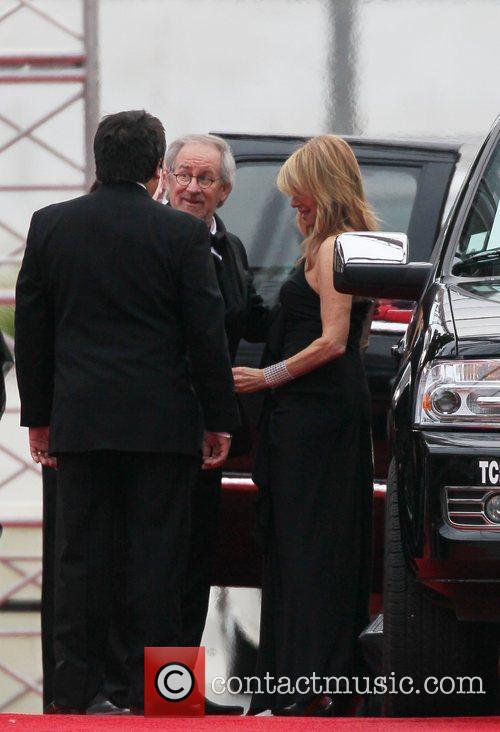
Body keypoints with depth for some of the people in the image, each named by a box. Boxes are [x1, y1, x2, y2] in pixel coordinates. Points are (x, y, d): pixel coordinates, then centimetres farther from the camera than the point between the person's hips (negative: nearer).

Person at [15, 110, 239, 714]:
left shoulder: (51, 226, 3)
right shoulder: (181, 234, -6)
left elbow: (31, 328, 7)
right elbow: (206, 334, -4)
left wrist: (38, 414, 14)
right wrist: (219, 419, 3)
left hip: (79, 419, 3)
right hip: (162, 420, -2)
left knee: (80, 556, 7)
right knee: (156, 555, 2)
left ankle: (73, 692, 8)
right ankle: (150, 696, 3)